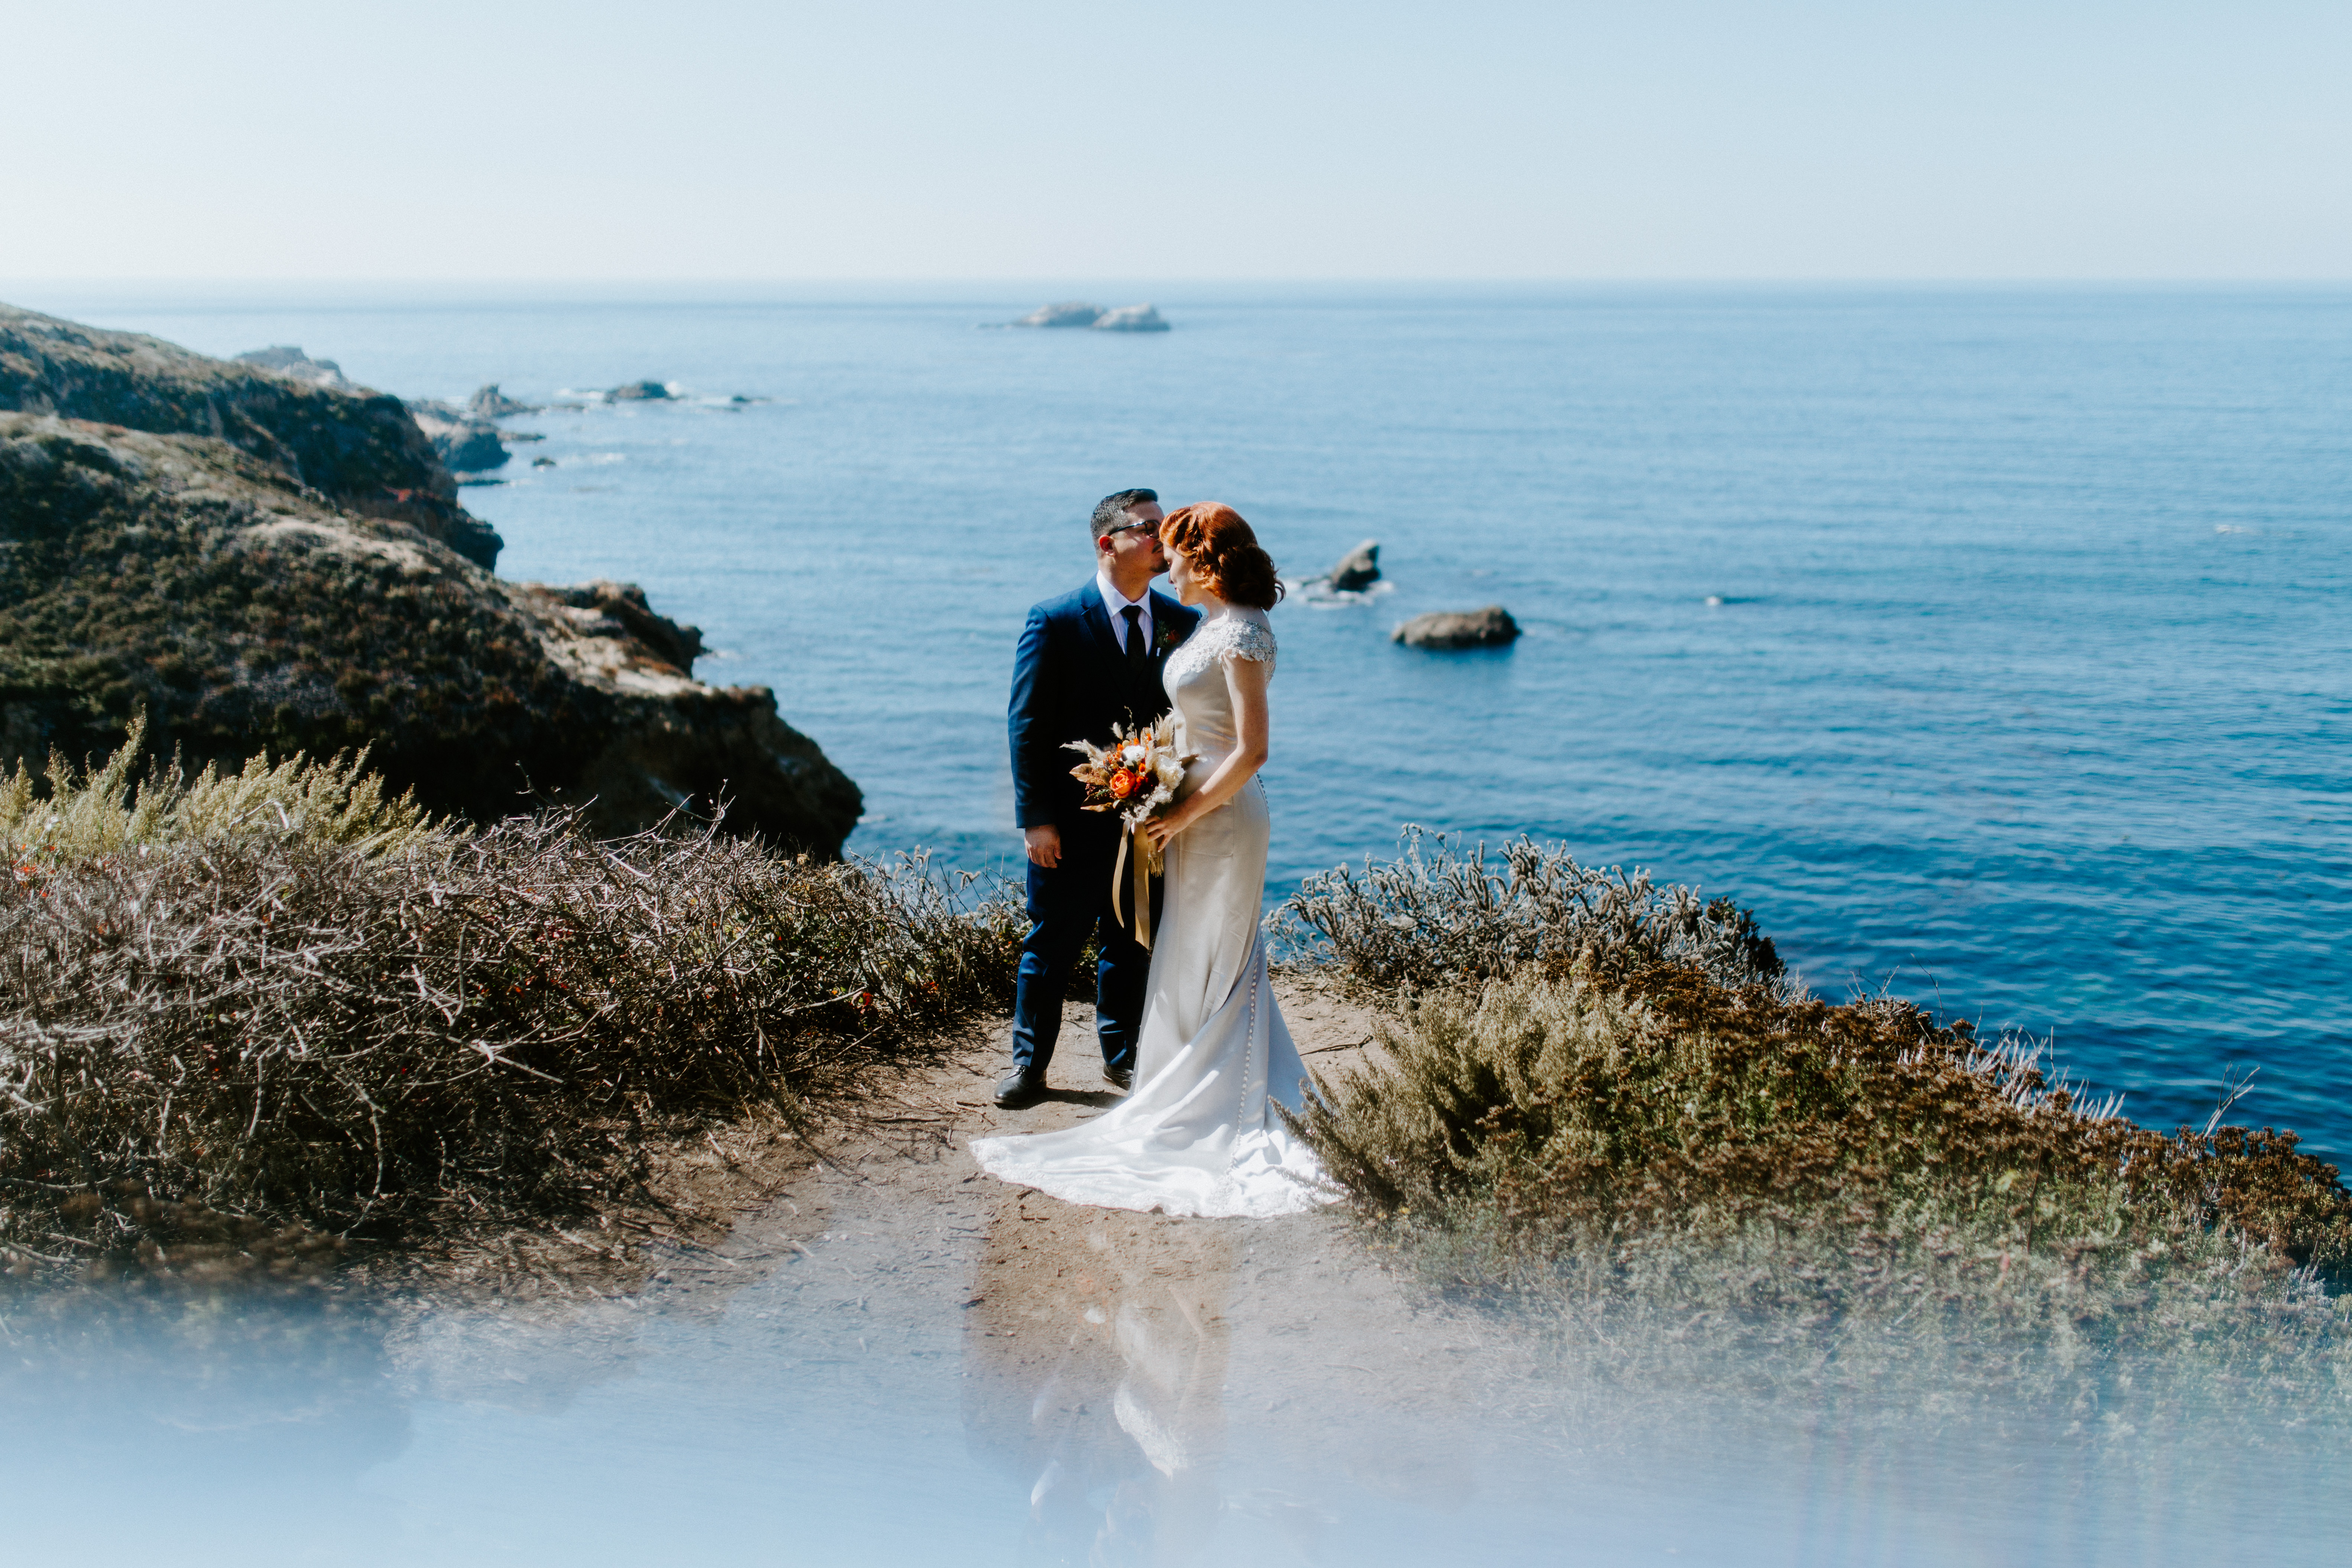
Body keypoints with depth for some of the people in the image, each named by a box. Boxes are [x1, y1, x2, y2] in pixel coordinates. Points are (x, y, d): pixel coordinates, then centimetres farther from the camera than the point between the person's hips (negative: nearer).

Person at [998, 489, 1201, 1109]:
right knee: (1051, 946, 8)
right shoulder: (1056, 622, -9)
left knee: (1132, 946, 15)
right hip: (1072, 823, -4)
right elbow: (1027, 725, -8)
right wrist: (1035, 818, -12)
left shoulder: (1181, 623, 2)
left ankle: (1121, 1056, 30)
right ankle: (1029, 1063, 21)